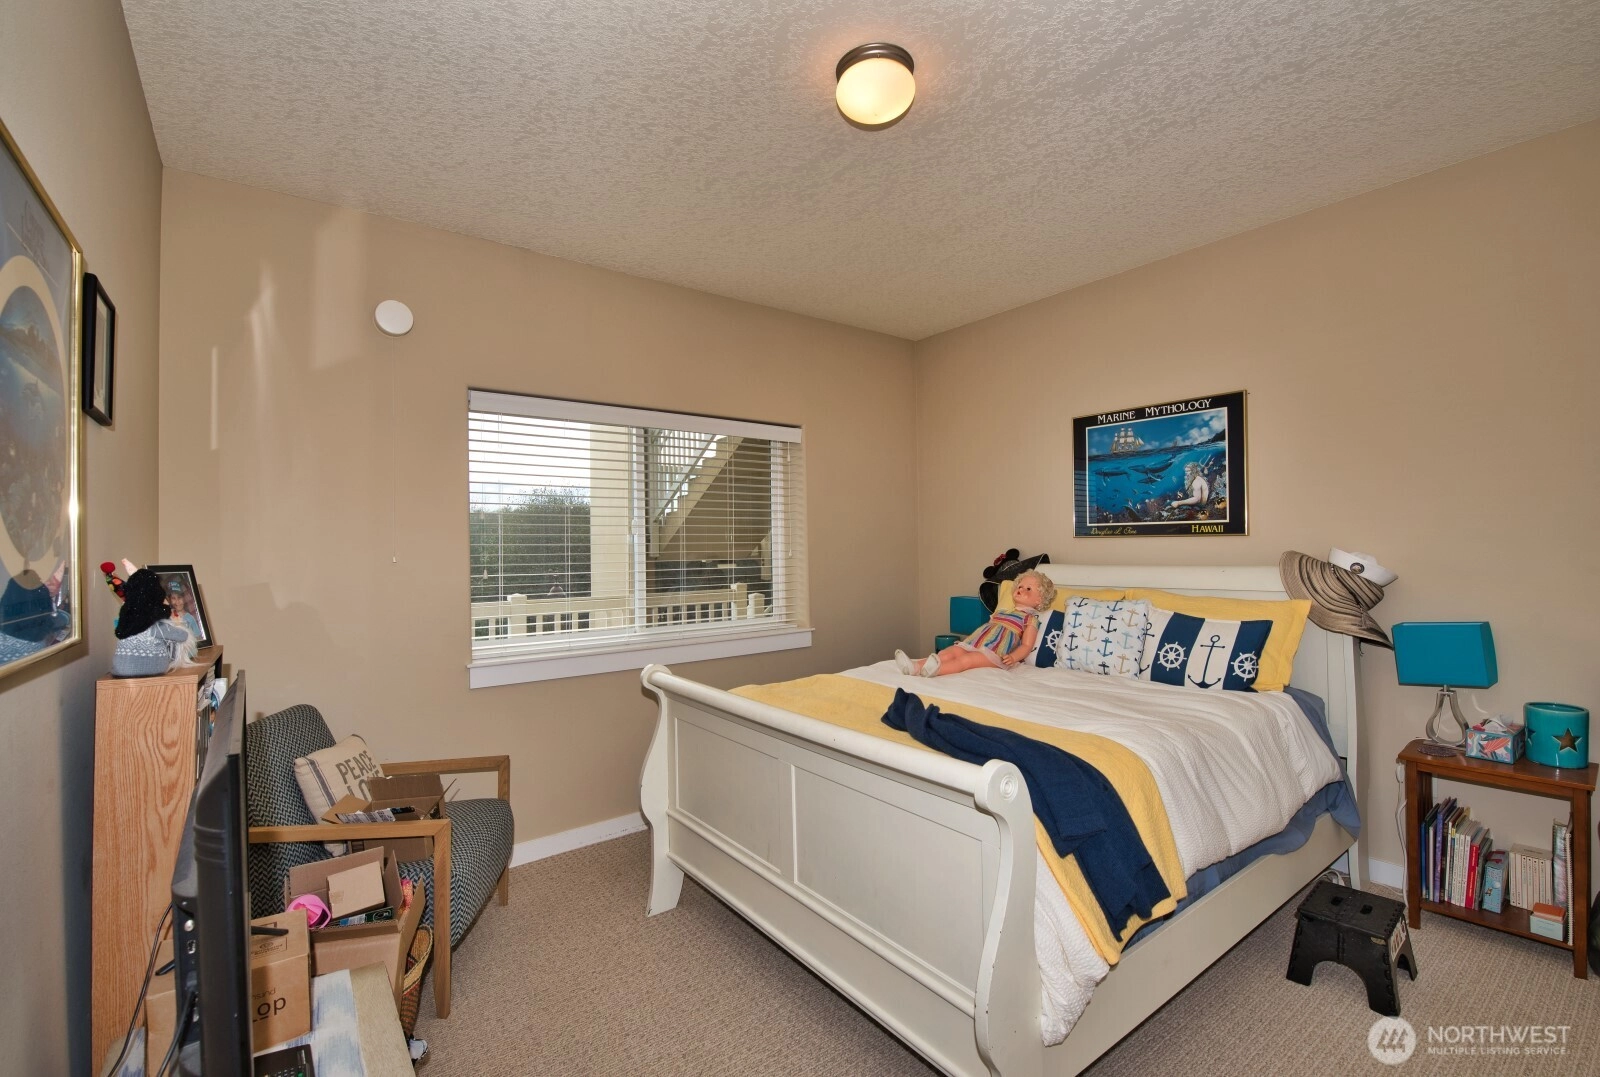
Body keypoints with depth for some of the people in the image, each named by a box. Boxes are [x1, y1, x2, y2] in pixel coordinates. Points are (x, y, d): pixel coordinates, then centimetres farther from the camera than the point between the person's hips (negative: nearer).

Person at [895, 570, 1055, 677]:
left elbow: (1026, 645, -1)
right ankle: (915, 667, -38)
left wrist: (1013, 657, -19)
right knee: (949, 651, -19)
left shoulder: (1030, 618, 8)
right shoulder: (1001, 612, 30)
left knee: (966, 659, -33)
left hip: (994, 654, -6)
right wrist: (967, 640, 20)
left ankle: (935, 670, -57)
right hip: (973, 645, 6)